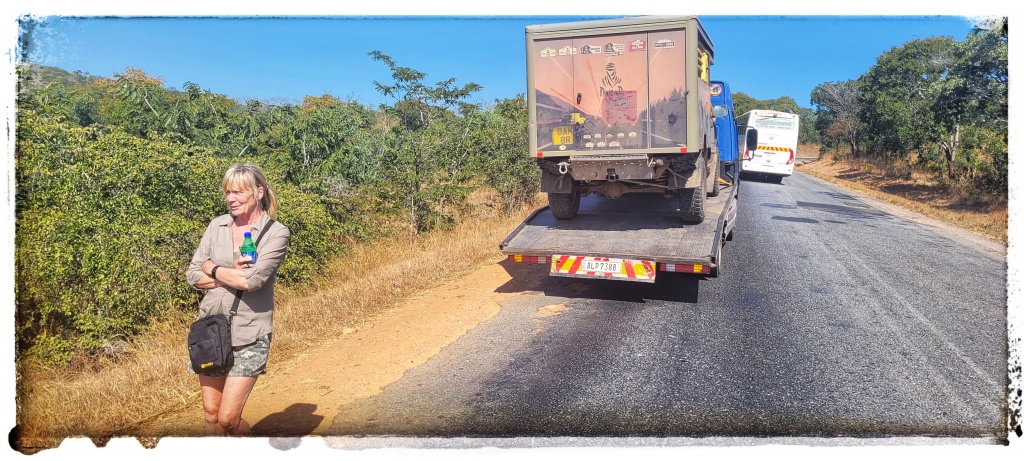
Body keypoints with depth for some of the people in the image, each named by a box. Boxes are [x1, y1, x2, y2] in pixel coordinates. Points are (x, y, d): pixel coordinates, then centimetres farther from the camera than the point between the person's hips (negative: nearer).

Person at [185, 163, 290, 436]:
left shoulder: (276, 233, -8)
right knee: (211, 414, 10)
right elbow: (193, 275, 4)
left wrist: (212, 268, -4)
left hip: (248, 334, -4)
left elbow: (253, 280, -20)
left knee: (228, 418, -3)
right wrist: (232, 276, -11)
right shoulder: (217, 225, 6)